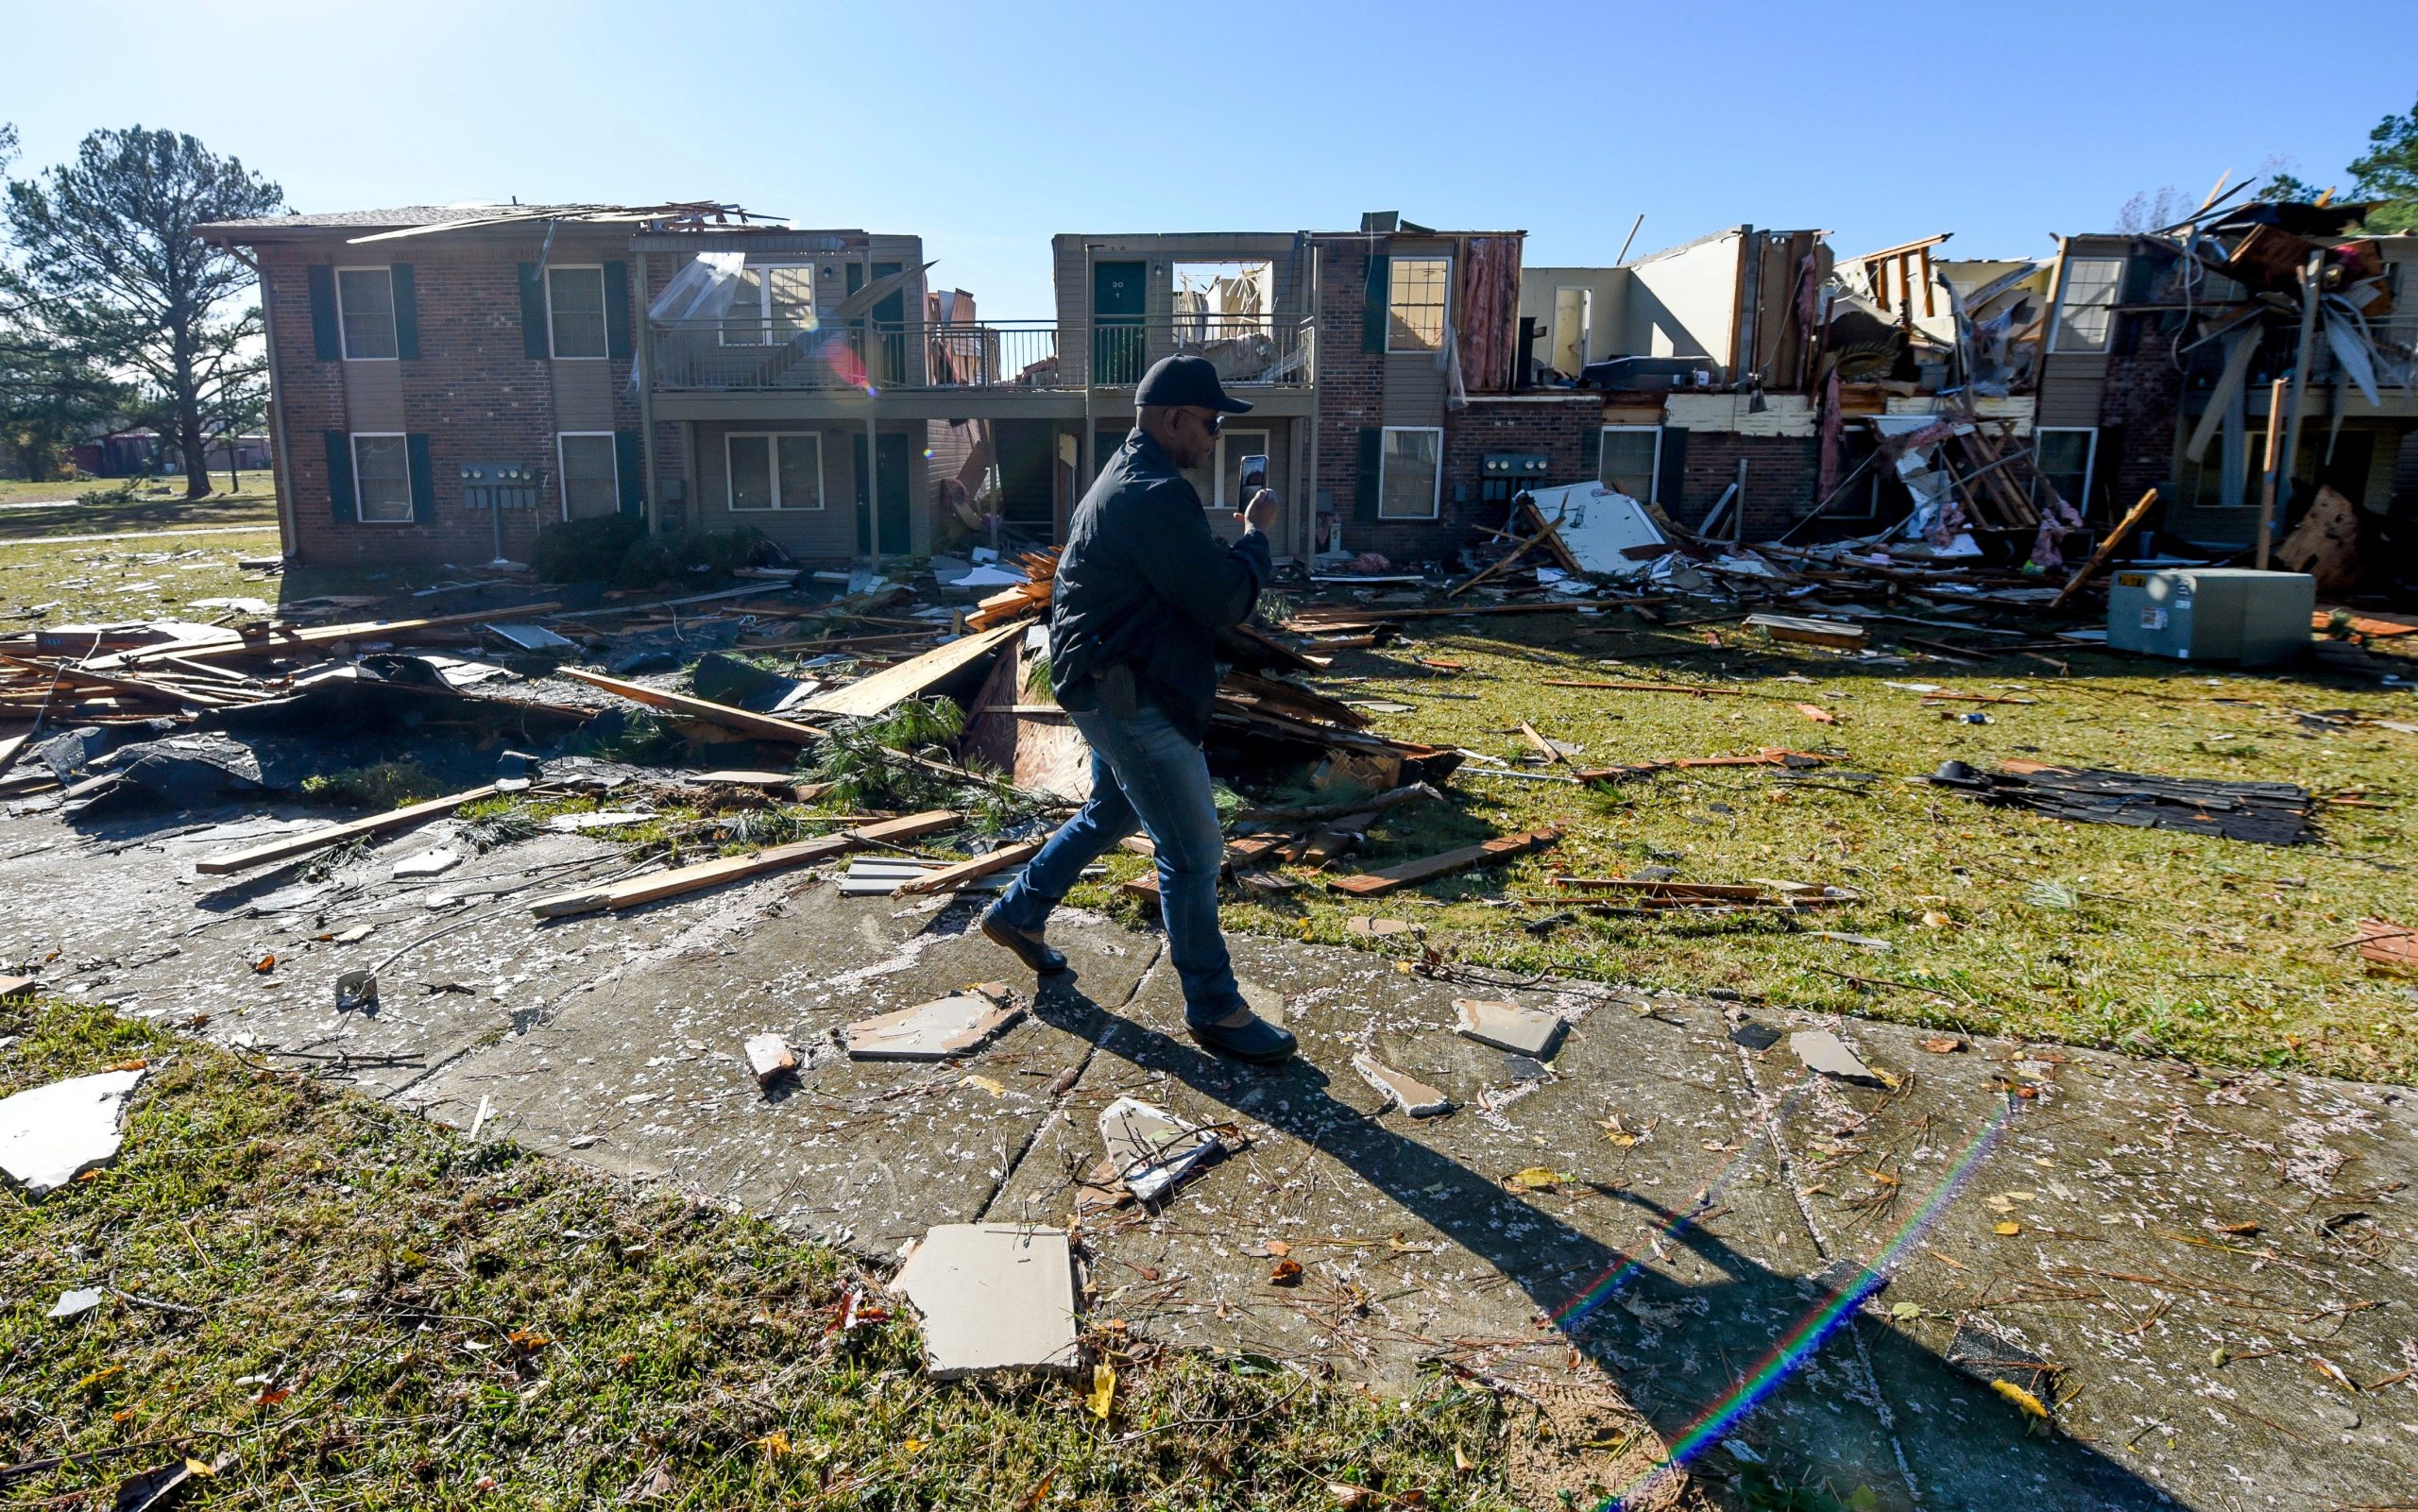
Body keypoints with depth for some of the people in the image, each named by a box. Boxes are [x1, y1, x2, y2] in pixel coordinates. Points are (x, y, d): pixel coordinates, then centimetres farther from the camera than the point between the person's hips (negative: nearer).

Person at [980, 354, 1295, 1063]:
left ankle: (1017, 914, 42)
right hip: (1128, 696, -11)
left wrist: (1234, 544, 7)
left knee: (1111, 813, 28)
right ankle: (1214, 1009, 10)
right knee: (1194, 854, -2)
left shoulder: (1125, 479, 13)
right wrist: (1256, 534, -7)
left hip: (1114, 688, 11)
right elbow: (1225, 600, -22)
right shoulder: (1156, 495, -22)